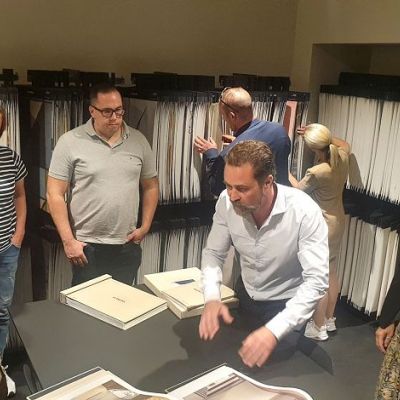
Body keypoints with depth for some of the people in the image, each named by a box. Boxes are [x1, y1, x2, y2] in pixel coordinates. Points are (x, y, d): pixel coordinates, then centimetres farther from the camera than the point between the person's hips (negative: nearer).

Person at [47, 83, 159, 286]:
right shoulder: (70, 142, -7)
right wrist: (68, 241, -10)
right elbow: (55, 194, -7)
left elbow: (150, 186, 12)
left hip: (127, 247, 3)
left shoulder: (139, 141, 3)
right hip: (87, 247, -2)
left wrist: (145, 227, 3)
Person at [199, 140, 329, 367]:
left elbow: (316, 281, -35)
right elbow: (214, 253, -9)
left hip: (286, 306, -4)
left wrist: (274, 330, -46)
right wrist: (212, 298, -28)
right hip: (245, 298, 4)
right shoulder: (227, 202, -20)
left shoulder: (304, 212, -32)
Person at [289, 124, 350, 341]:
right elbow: (345, 144, 19)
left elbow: (298, 189, -7)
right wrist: (325, 136, 10)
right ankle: (329, 320, 35)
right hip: (337, 223, 8)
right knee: (331, 273, 19)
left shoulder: (316, 173, -29)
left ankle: (318, 327, 19)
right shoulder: (342, 158, -8)